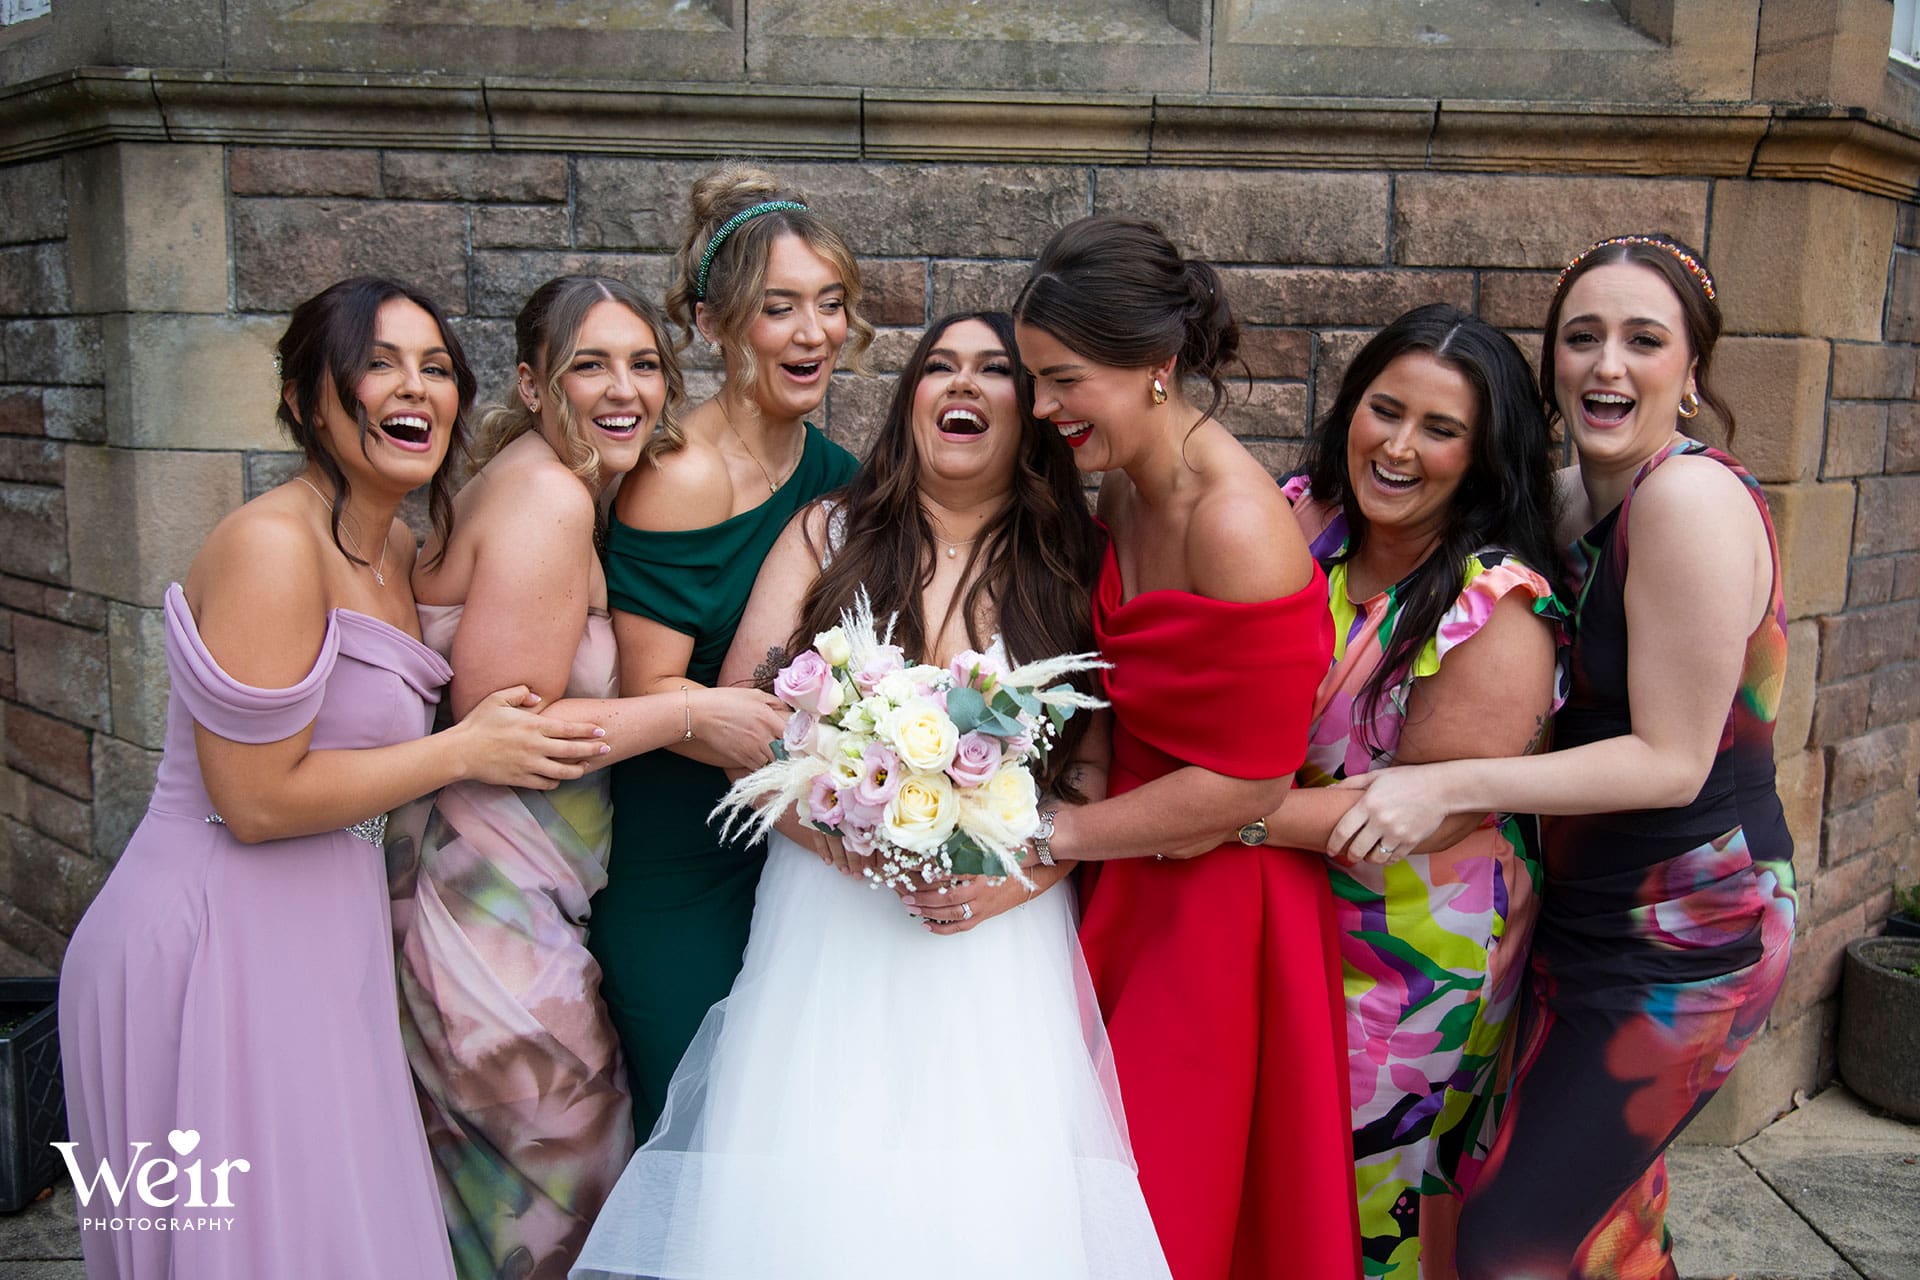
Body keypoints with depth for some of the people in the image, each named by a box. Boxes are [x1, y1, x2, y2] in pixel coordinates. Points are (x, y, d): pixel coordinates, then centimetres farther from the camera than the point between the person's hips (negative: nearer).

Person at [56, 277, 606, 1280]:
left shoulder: (393, 547, 8)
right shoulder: (272, 545, -20)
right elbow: (258, 799, -21)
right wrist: (465, 751, -14)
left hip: (316, 936, 9)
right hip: (217, 947, -9)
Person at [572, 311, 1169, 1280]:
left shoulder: (1073, 571, 8)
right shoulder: (828, 536, 7)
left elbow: (1096, 773, 4)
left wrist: (1020, 872, -15)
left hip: (1004, 944, 1)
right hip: (830, 939, 0)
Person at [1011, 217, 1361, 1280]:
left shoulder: (1235, 523, -25)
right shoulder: (1123, 488, 1)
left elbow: (1248, 782, -22)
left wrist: (1045, 836, -16)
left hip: (1220, 902, -7)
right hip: (1132, 876, 7)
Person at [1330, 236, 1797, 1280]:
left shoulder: (1690, 496, -22)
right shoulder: (1571, 499, 5)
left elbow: (1671, 761, -22)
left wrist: (1450, 785, -26)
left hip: (1679, 946, -8)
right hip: (1592, 920, 8)